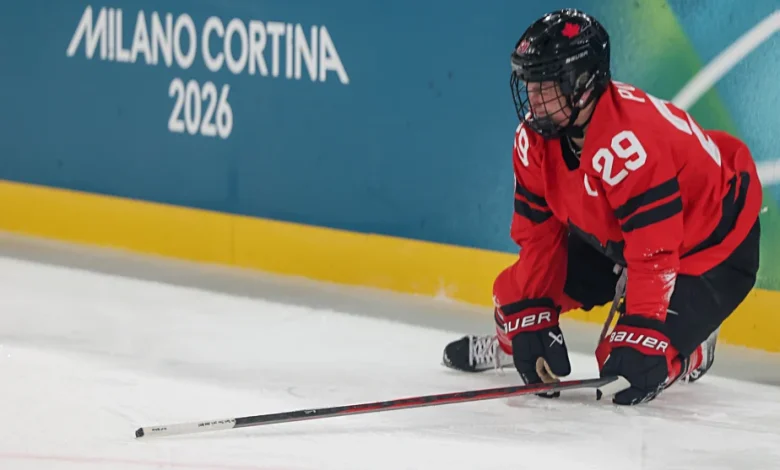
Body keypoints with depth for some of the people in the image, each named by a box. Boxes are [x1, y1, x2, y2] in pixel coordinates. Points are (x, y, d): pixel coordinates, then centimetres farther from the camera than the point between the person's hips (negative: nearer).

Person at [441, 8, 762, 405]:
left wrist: (640, 340, -37)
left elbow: (655, 256, -37)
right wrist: (531, 319, -9)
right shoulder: (536, 135, -13)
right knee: (517, 291, 3)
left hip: (713, 242, -8)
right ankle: (512, 340, 37)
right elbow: (538, 234, -5)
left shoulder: (629, 143, -39)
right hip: (614, 235, 8)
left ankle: (693, 348, 13)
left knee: (625, 360, -18)